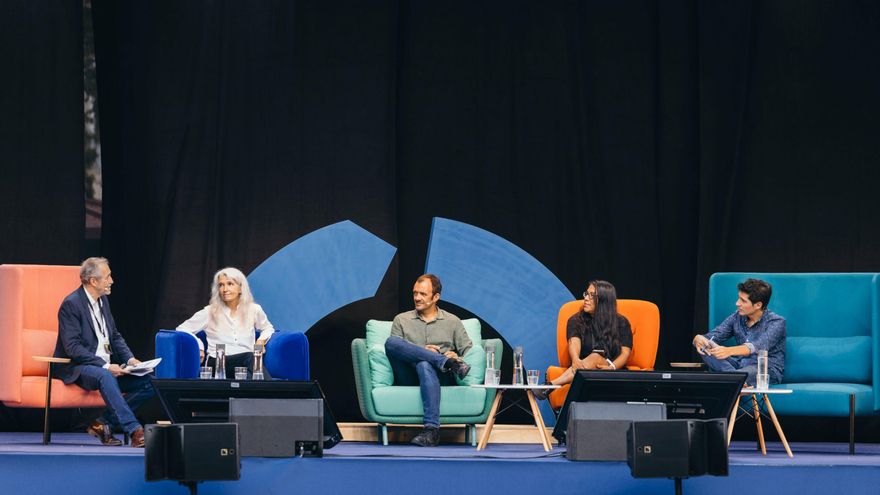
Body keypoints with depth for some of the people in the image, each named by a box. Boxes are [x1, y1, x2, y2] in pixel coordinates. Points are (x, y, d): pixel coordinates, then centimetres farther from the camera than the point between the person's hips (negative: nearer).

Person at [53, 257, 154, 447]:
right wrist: (105, 366, -25)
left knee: (148, 383, -10)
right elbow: (73, 347, -19)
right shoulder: (71, 304, -13)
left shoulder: (103, 300, 12)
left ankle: (103, 424, -5)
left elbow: (115, 336, 18)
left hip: (107, 366, 8)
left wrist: (130, 359, -1)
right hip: (77, 368, -8)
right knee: (105, 377, -39)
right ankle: (134, 430, -42)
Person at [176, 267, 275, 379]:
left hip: (247, 360, 3)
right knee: (249, 357, -38)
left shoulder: (254, 310, 15)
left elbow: (268, 328, 34)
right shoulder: (210, 312, 10)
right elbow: (182, 329, 14)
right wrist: (199, 346, -2)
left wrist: (261, 340, 11)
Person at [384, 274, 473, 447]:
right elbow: (394, 349, 9)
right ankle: (446, 361, -33)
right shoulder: (401, 320, 20)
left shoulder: (452, 321, 19)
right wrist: (421, 351, -7)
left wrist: (457, 357, -10)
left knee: (425, 365, -41)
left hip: (442, 377, -1)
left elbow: (469, 351, 13)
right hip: (410, 379, 1)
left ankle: (431, 428, -52)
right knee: (391, 341, -26)